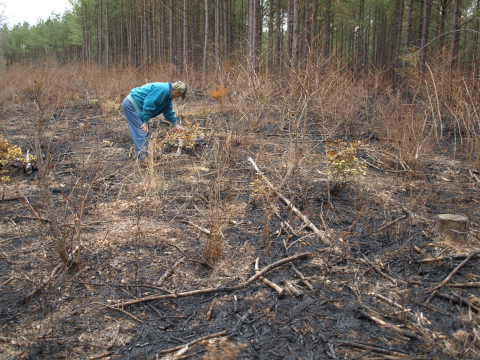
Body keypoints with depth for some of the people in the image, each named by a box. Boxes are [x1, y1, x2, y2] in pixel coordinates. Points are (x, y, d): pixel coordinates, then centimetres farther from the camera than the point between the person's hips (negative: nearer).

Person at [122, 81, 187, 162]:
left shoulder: (167, 93, 12)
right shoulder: (162, 89, -23)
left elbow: (168, 111, 27)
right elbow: (149, 104, -26)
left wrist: (175, 124, 35)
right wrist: (146, 122, -20)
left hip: (134, 105, 11)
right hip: (131, 105, -11)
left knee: (144, 133, 12)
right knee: (140, 133, -14)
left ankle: (144, 156, 15)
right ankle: (143, 158, -14)